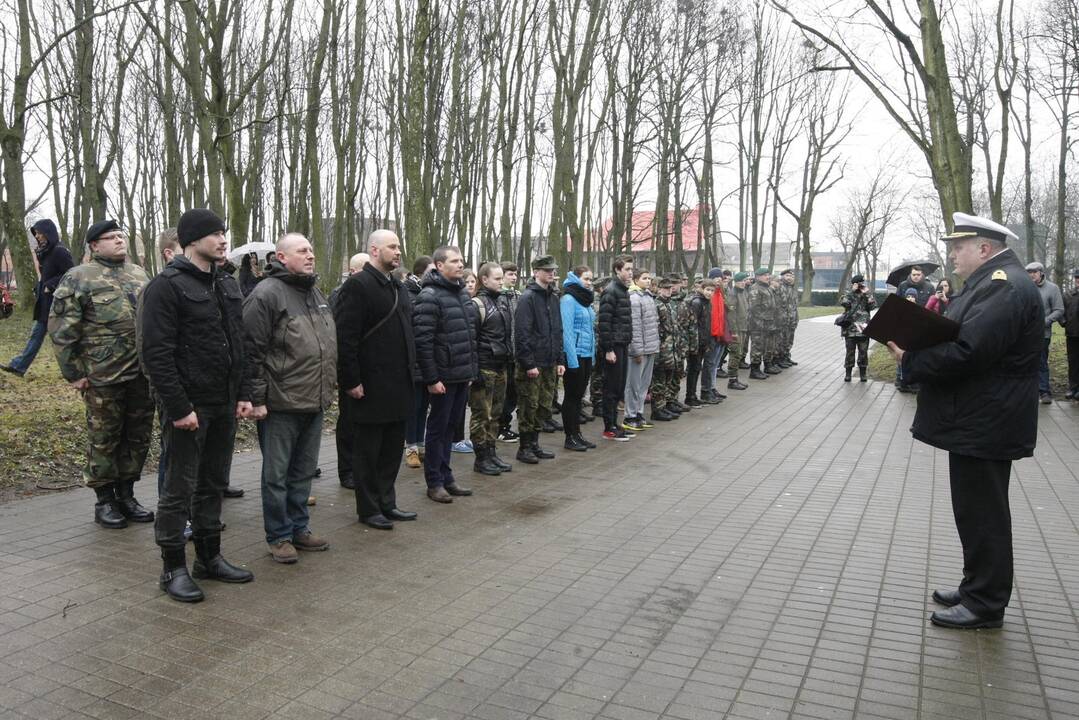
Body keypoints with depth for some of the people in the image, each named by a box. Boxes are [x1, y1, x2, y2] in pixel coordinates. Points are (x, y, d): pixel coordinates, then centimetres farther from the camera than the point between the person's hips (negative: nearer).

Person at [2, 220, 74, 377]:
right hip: (45, 302, 9)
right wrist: (39, 288, 7)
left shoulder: (59, 252, -15)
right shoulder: (46, 252, 13)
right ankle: (18, 366, 16)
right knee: (36, 333, 12)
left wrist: (50, 285, -18)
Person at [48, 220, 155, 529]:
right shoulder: (79, 278, -6)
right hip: (104, 377, -5)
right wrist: (73, 373, -8)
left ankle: (126, 495, 27)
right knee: (104, 440, 7)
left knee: (138, 437, 12)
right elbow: (61, 329, -8)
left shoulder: (138, 274, 13)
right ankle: (105, 501, 21)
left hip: (143, 374, 5)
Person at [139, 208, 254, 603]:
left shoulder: (229, 285, 12)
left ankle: (210, 557, 28)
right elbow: (155, 353, -16)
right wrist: (179, 407, -19)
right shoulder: (166, 286, -11)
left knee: (213, 483, 15)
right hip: (189, 407, -7)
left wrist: (243, 393, 8)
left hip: (224, 406, 7)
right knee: (180, 489, 3)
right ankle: (173, 569, 16)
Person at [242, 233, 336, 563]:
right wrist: (257, 398, -15)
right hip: (281, 403, -7)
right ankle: (278, 536, 18)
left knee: (304, 471, 17)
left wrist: (331, 386, 20)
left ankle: (299, 527, 30)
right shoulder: (266, 294, -11)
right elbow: (251, 350, -14)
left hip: (315, 402, 8)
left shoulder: (317, 294, 15)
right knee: (277, 474, 5)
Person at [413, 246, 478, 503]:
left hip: (463, 375, 8)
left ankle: (446, 477, 26)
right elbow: (422, 341, -18)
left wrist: (473, 368, 16)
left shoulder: (463, 293, 13)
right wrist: (431, 378, -19)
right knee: (438, 427, 3)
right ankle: (434, 482, 14)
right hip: (444, 376, -8)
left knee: (450, 426, 16)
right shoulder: (430, 296, -13)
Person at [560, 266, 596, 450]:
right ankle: (570, 437, 8)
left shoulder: (586, 300, 14)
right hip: (574, 355, -8)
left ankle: (577, 434, 20)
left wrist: (592, 355, 12)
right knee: (571, 396, 0)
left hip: (587, 355, 8)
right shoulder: (568, 299, -11)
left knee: (579, 396, 13)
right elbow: (566, 331, -16)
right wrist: (572, 359, -20)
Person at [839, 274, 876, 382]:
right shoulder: (848, 294, 6)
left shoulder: (867, 295, 10)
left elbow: (873, 305, -6)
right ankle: (848, 374, 11)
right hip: (850, 329, -1)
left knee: (863, 352, 5)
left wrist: (867, 293, -8)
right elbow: (844, 303, -15)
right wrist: (852, 291, -12)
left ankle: (863, 373, 15)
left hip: (863, 329, 2)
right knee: (850, 352, 3)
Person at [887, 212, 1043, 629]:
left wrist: (908, 360, -16)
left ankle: (985, 606, 13)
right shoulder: (993, 282, 15)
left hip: (984, 426, -10)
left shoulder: (1003, 286, -19)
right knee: (979, 512, 18)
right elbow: (961, 339, 15)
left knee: (982, 515, 0)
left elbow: (965, 352, -27)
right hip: (979, 421, 10)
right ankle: (977, 590, 30)